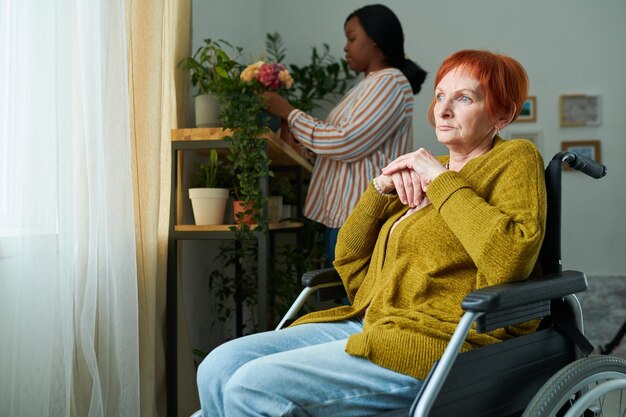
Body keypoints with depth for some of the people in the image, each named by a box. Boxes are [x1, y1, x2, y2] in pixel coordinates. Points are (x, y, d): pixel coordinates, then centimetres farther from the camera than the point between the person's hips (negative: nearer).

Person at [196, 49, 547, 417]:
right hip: (367, 325, 8)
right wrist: (382, 186, 5)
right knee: (219, 367, -9)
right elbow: (350, 263, 18)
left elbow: (511, 259, -21)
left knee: (252, 388, -21)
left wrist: (444, 181, -12)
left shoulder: (515, 159, 1)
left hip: (436, 343, -8)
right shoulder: (425, 174, 22)